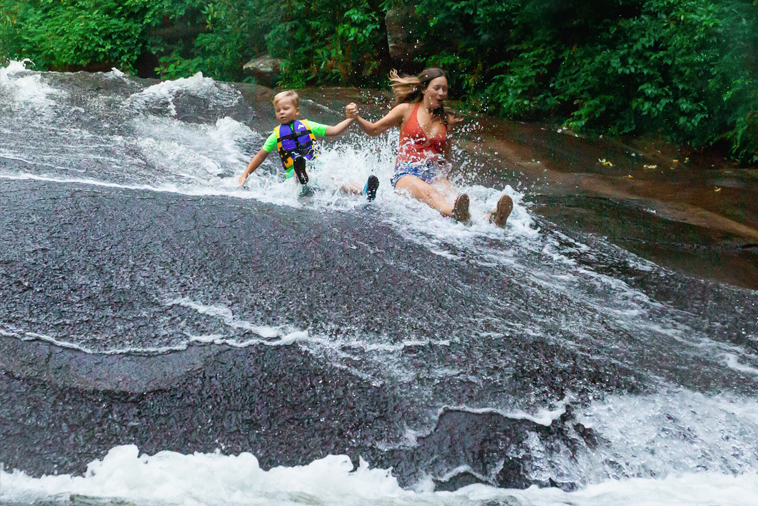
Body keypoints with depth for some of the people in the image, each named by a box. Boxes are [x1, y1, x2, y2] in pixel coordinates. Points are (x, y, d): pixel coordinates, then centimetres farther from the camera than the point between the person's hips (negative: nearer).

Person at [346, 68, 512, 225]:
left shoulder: (447, 120, 19)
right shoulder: (406, 110, 10)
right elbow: (373, 130, 11)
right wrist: (356, 118, -5)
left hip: (434, 173, 3)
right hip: (406, 174, -3)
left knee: (452, 195, -32)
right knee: (427, 192, -39)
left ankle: (489, 218, -63)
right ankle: (455, 214, -72)